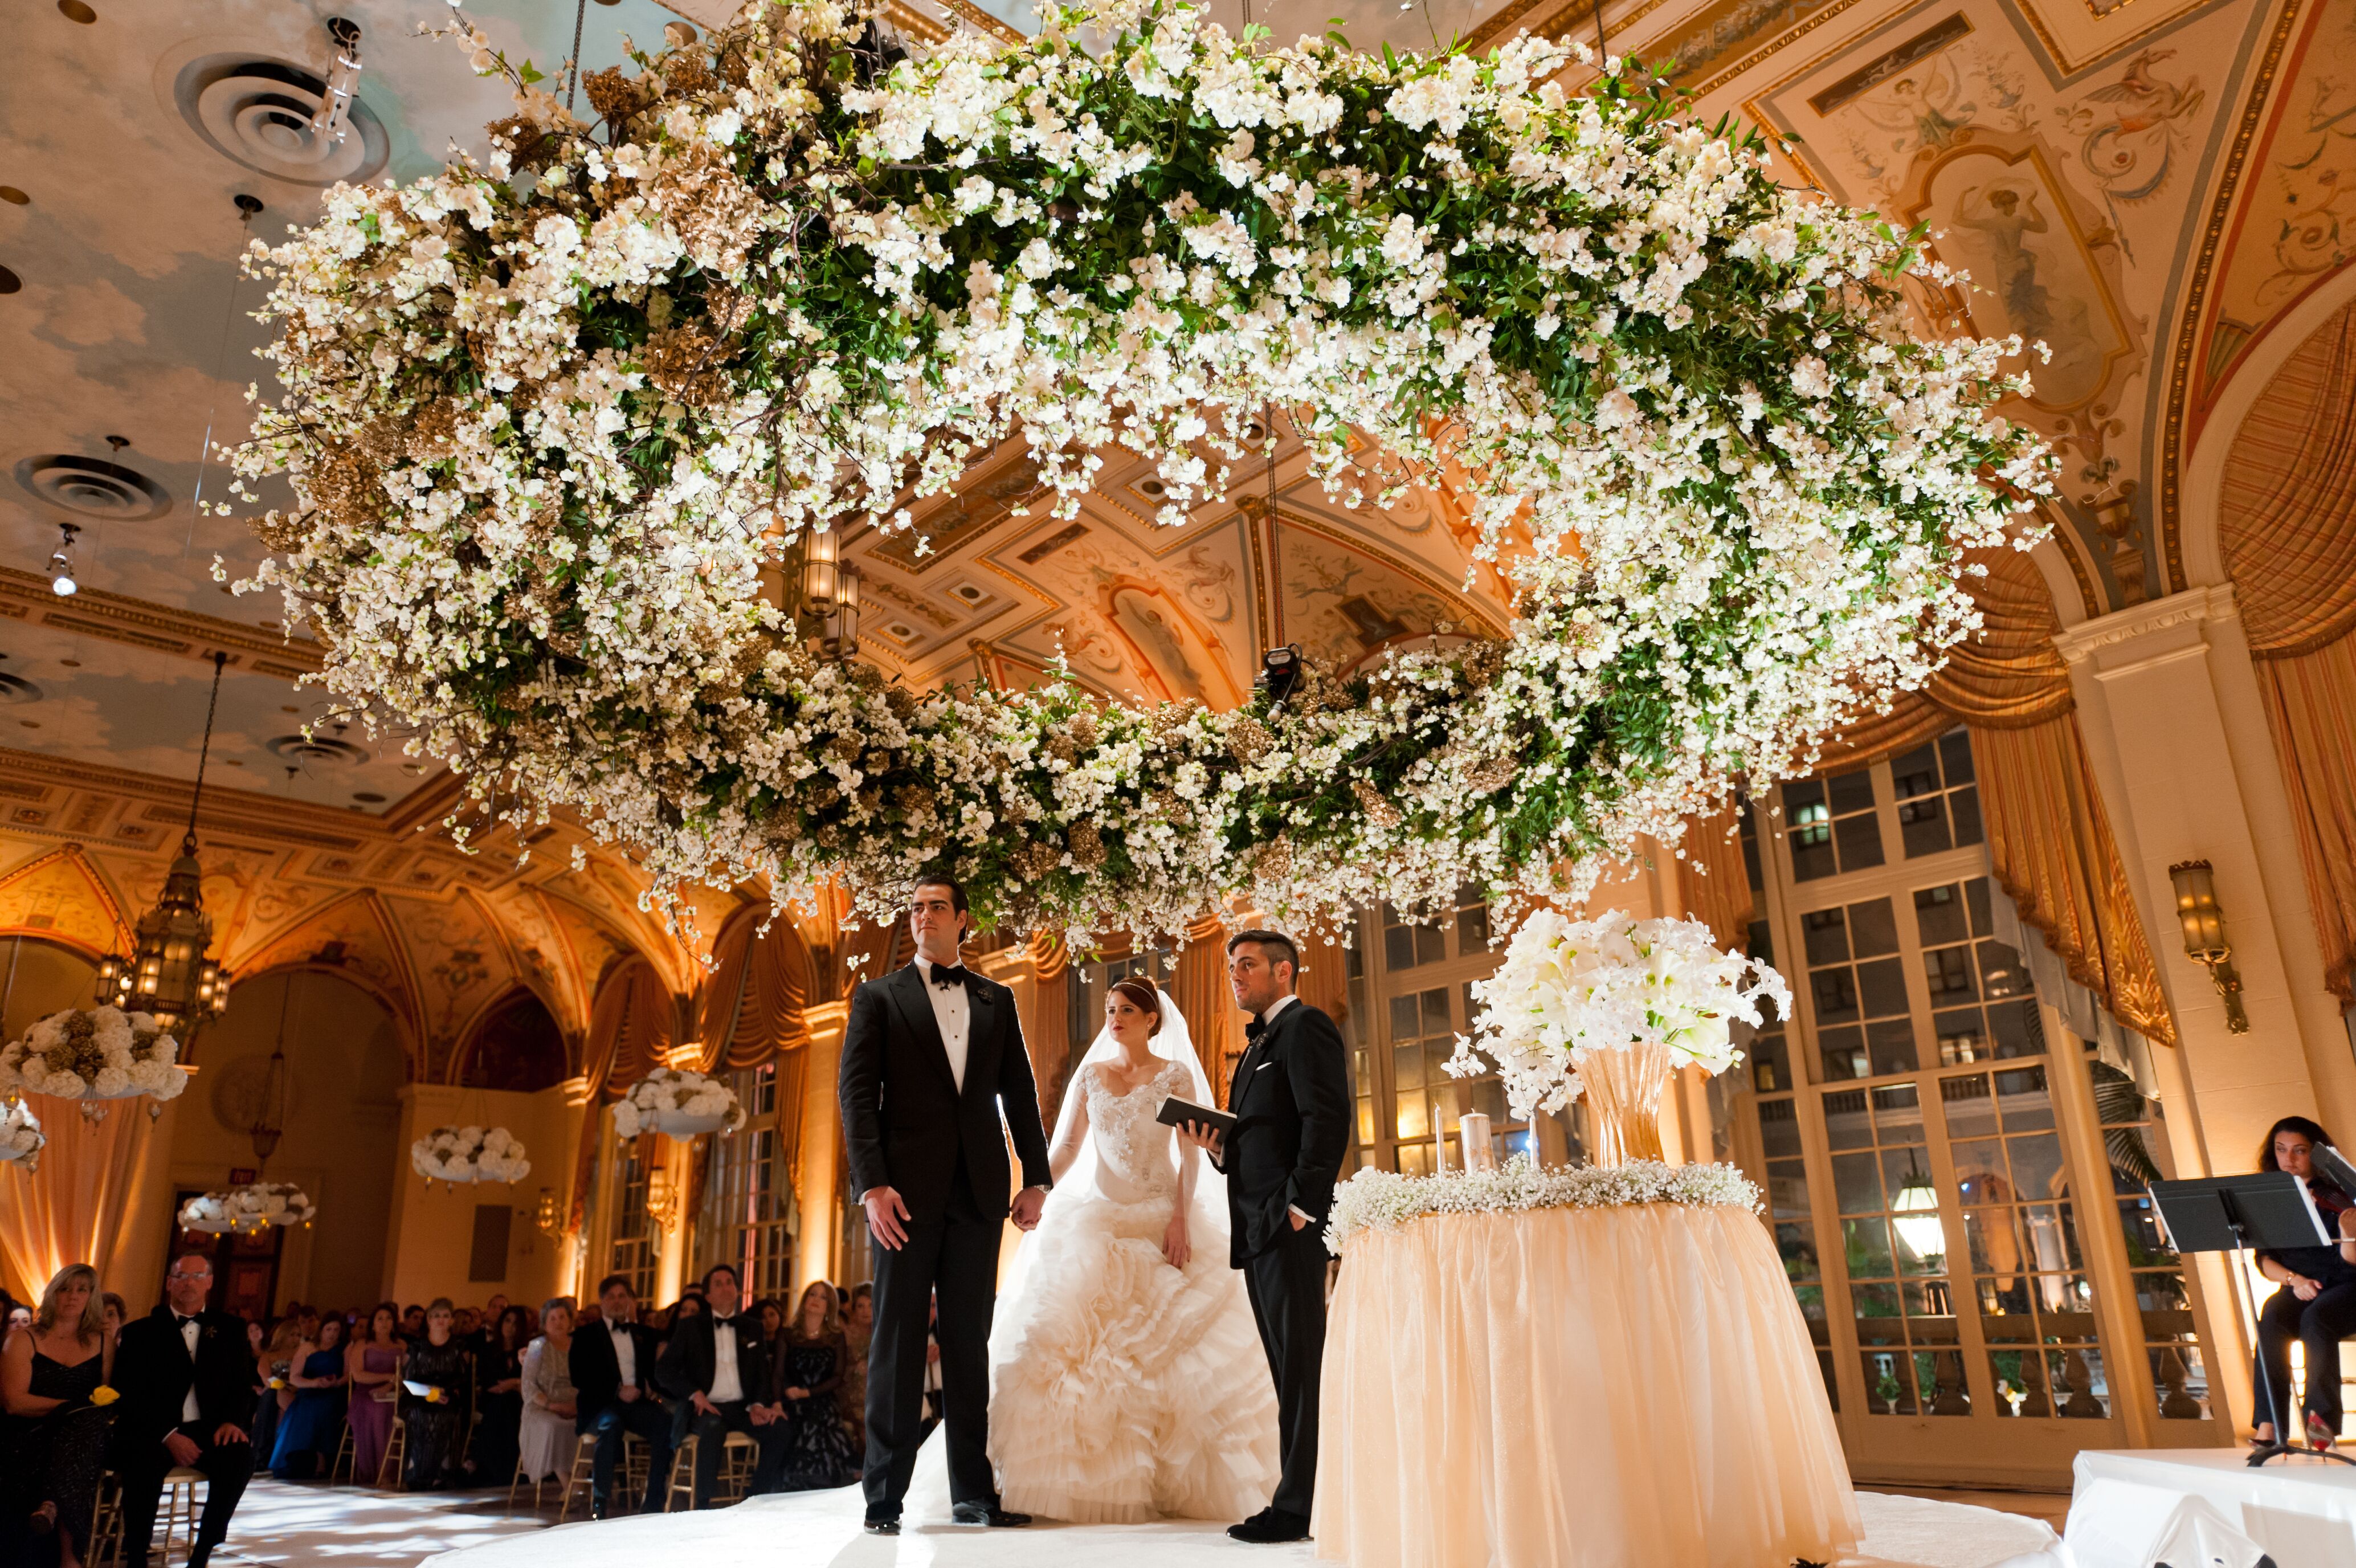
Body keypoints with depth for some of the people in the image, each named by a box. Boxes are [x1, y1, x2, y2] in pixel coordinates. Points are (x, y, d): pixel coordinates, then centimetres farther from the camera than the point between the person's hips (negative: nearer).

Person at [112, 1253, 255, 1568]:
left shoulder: (230, 1329, 14)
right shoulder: (140, 1332, 8)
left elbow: (242, 1384, 10)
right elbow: (130, 1395, -3)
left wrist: (232, 1421, -14)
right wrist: (168, 1435, -19)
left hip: (208, 1429, 2)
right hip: (152, 1434, -1)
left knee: (241, 1453, -30)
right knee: (145, 1462, -36)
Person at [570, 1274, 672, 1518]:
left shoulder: (642, 1333, 22)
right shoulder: (587, 1334, 11)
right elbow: (580, 1378, -1)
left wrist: (648, 1389, -4)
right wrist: (617, 1391, -13)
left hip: (636, 1401, 3)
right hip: (600, 1404, -3)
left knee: (666, 1422, -29)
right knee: (611, 1423, -39)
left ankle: (652, 1502, -25)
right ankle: (600, 1500, -28)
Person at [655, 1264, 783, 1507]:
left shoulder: (752, 1329, 17)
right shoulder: (690, 1327, 9)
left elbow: (762, 1372, 16)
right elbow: (663, 1370, 3)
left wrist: (757, 1404, -5)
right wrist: (695, 1393, -12)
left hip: (741, 1407, 3)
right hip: (706, 1407, -3)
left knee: (778, 1430, -26)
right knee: (714, 1427, -38)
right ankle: (702, 1505, -28)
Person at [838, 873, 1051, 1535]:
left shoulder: (996, 1001, 14)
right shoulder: (878, 998, 6)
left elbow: (1019, 1092, 12)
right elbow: (857, 1094, -2)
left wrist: (1035, 1178, 4)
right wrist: (872, 1185, -13)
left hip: (978, 1190, 3)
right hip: (908, 1188, -2)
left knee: (970, 1341, 7)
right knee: (898, 1339, 2)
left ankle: (973, 1490, 15)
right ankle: (885, 1494, 10)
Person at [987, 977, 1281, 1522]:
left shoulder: (1176, 1075, 2)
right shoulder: (1090, 1077, 9)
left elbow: (1190, 1154, -3)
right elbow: (1065, 1148, 5)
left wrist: (1181, 1219, -15)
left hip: (1163, 1220, -2)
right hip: (1097, 1216, 3)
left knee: (1168, 1345, -5)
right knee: (1080, 1338, -7)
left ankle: (1176, 1480, 5)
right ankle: (1090, 1478, 1)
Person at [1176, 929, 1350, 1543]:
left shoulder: (1305, 1026, -6)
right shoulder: (1260, 1043, 24)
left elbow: (1326, 1121, -17)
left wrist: (1300, 1208, -20)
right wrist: (1218, 1146, 6)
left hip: (1289, 1227, -10)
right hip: (1258, 1230, 10)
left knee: (1300, 1368, -5)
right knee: (1287, 1369, 11)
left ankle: (1300, 1507, 0)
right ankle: (1296, 1501, 17)